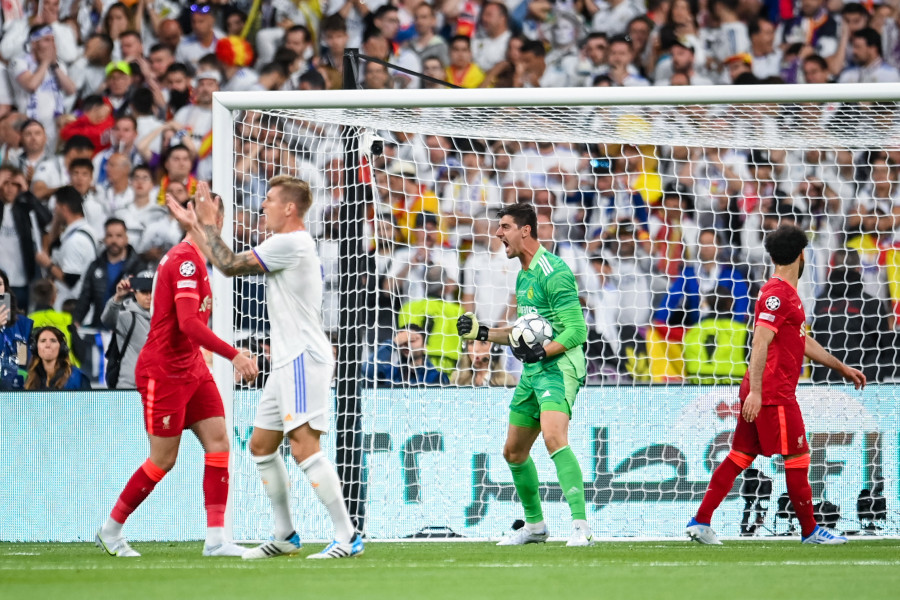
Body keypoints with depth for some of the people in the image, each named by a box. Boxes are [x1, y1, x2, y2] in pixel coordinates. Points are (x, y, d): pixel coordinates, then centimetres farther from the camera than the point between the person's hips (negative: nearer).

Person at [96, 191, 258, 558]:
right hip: (163, 372, -9)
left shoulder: (192, 258, 12)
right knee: (163, 460, -1)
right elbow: (188, 323, -29)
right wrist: (233, 355, -32)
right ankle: (110, 531, 16)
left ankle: (215, 538, -7)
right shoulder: (185, 259, -19)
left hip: (191, 368, 9)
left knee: (218, 440, -3)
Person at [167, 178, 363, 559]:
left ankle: (347, 537, -20)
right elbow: (227, 263, 26)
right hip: (288, 363, 11)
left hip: (304, 358, -11)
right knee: (261, 444, 14)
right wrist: (193, 226, 26)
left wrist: (208, 225, 1)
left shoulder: (290, 243, -13)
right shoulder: (288, 244, 19)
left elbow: (229, 265, -11)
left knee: (304, 446, -18)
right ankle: (284, 536, 21)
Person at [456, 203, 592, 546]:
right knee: (514, 452, 16)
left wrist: (542, 352, -27)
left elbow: (576, 331, -17)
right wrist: (483, 333, 19)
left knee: (554, 438, -29)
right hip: (532, 372, 10)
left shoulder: (553, 273, -13)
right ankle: (535, 525, 33)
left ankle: (581, 527, -34)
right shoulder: (523, 276, 18)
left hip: (558, 367, -10)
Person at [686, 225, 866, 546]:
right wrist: (755, 391, -28)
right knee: (797, 457, -1)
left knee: (740, 456, 9)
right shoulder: (777, 294, -14)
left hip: (760, 394, 10)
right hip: (772, 393, -10)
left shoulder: (787, 294, 18)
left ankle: (700, 522, 7)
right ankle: (810, 530, 7)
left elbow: (804, 342, 29)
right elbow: (760, 343, -22)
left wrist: (842, 368, 32)